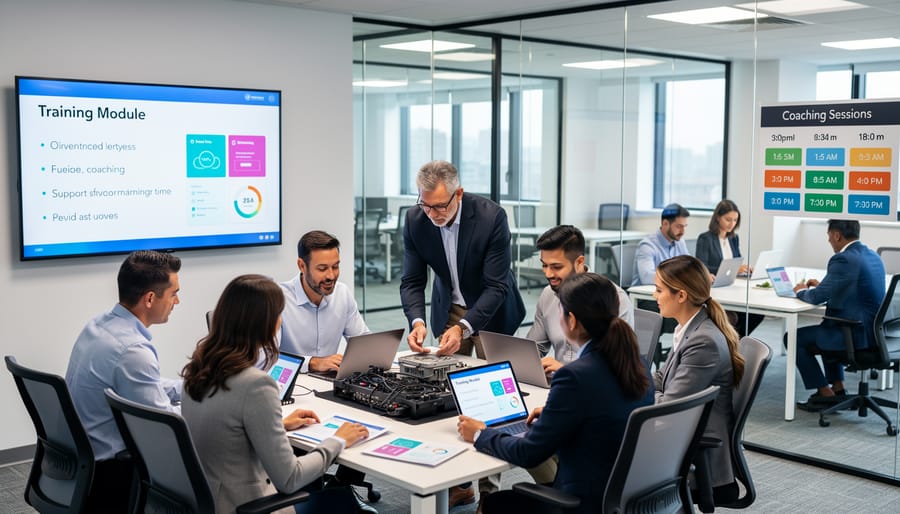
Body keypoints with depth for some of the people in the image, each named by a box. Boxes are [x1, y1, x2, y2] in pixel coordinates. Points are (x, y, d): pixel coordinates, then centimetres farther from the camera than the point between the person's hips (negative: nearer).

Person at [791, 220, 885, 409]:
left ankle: (825, 393, 7)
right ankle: (838, 388, 31)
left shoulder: (843, 260, -20)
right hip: (873, 330, 10)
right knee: (825, 328, 34)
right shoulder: (872, 256, 10)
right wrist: (821, 285, 19)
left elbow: (817, 297, -19)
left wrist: (801, 291, 2)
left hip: (856, 334, -10)